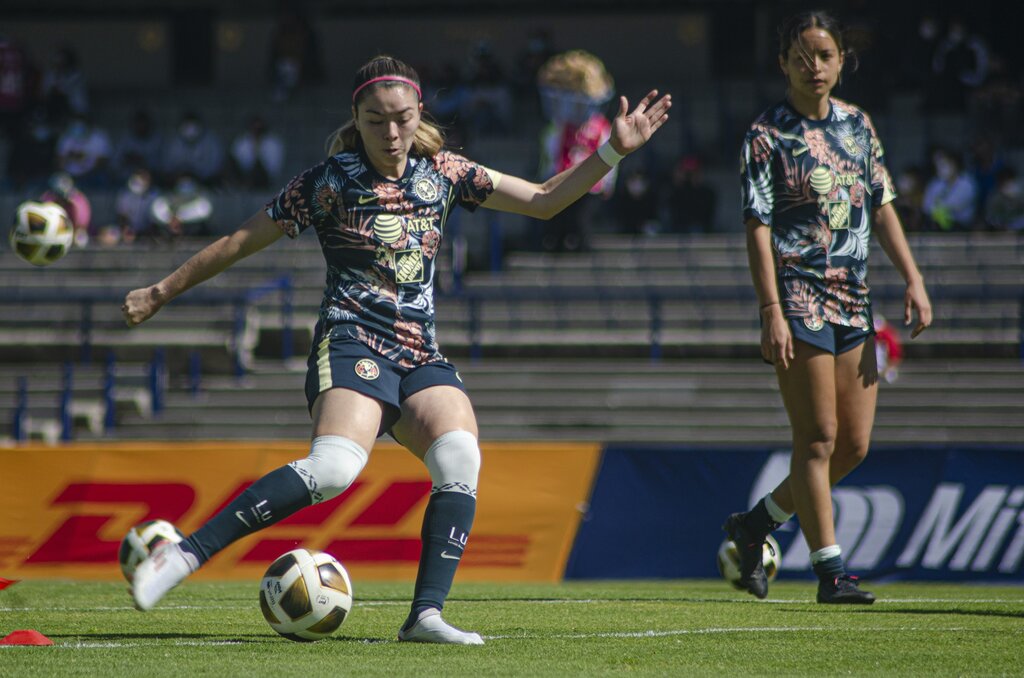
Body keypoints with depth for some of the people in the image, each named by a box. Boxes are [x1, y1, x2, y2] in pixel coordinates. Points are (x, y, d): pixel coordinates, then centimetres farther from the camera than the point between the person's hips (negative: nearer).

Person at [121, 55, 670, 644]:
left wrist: (613, 152, 4)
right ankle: (185, 555, -33)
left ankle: (426, 616, -22)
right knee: (335, 467, -31)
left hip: (420, 354, 5)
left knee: (461, 459, -23)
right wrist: (161, 292, 10)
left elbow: (542, 201, 15)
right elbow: (239, 243, 7)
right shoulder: (328, 182, 0)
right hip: (351, 343, -5)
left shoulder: (442, 173, 11)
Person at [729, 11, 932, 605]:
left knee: (854, 445, 5)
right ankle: (830, 569, -3)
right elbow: (758, 227, -9)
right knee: (818, 439, -7)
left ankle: (756, 524, 22)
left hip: (853, 300, 6)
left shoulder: (858, 124, 12)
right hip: (799, 299, -6)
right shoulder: (768, 136, -6)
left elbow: (882, 207, 17)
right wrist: (772, 312, -17)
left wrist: (914, 279, 7)